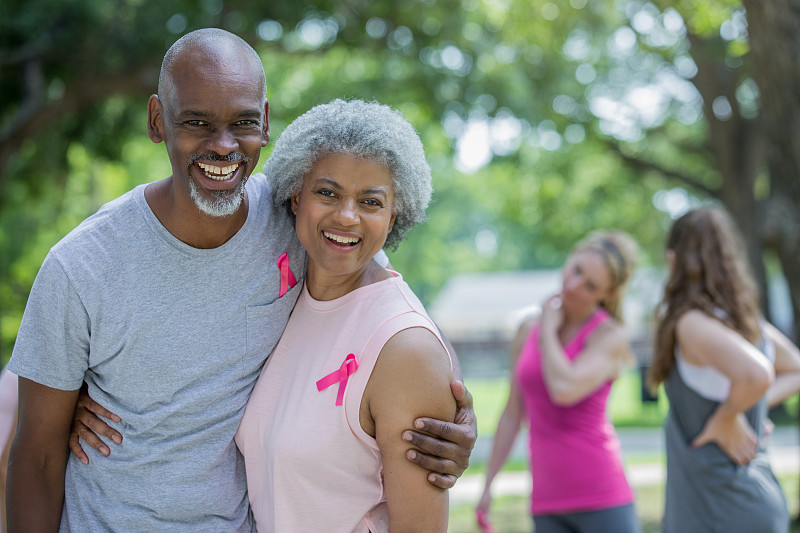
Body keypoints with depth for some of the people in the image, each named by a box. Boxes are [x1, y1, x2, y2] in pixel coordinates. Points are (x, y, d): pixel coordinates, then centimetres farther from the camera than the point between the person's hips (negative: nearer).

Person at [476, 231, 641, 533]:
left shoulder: (611, 335, -5)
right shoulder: (528, 331, 10)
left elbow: (565, 389, -22)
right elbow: (512, 415, 16)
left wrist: (549, 331, -7)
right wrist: (488, 483, 16)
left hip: (601, 498, -5)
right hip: (547, 501, 5)